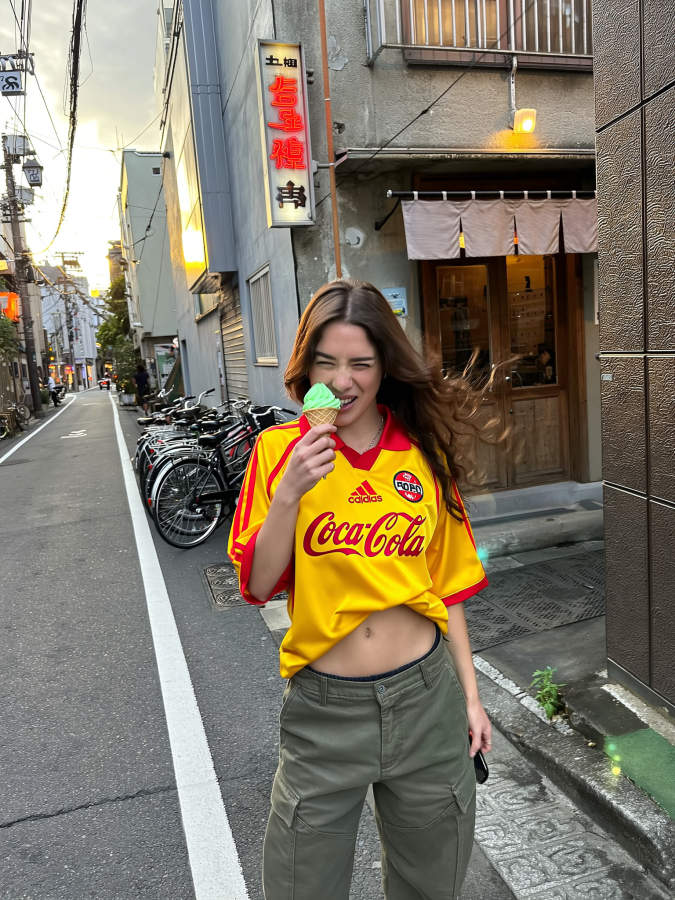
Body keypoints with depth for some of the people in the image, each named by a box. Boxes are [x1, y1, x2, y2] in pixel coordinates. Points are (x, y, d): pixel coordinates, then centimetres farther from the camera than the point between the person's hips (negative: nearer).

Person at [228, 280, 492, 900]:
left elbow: (445, 586, 6)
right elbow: (258, 586, -9)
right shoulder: (280, 448, -6)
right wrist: (290, 491, -22)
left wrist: (470, 695, 6)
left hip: (426, 697, 2)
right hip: (324, 708, -1)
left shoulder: (424, 453, -1)